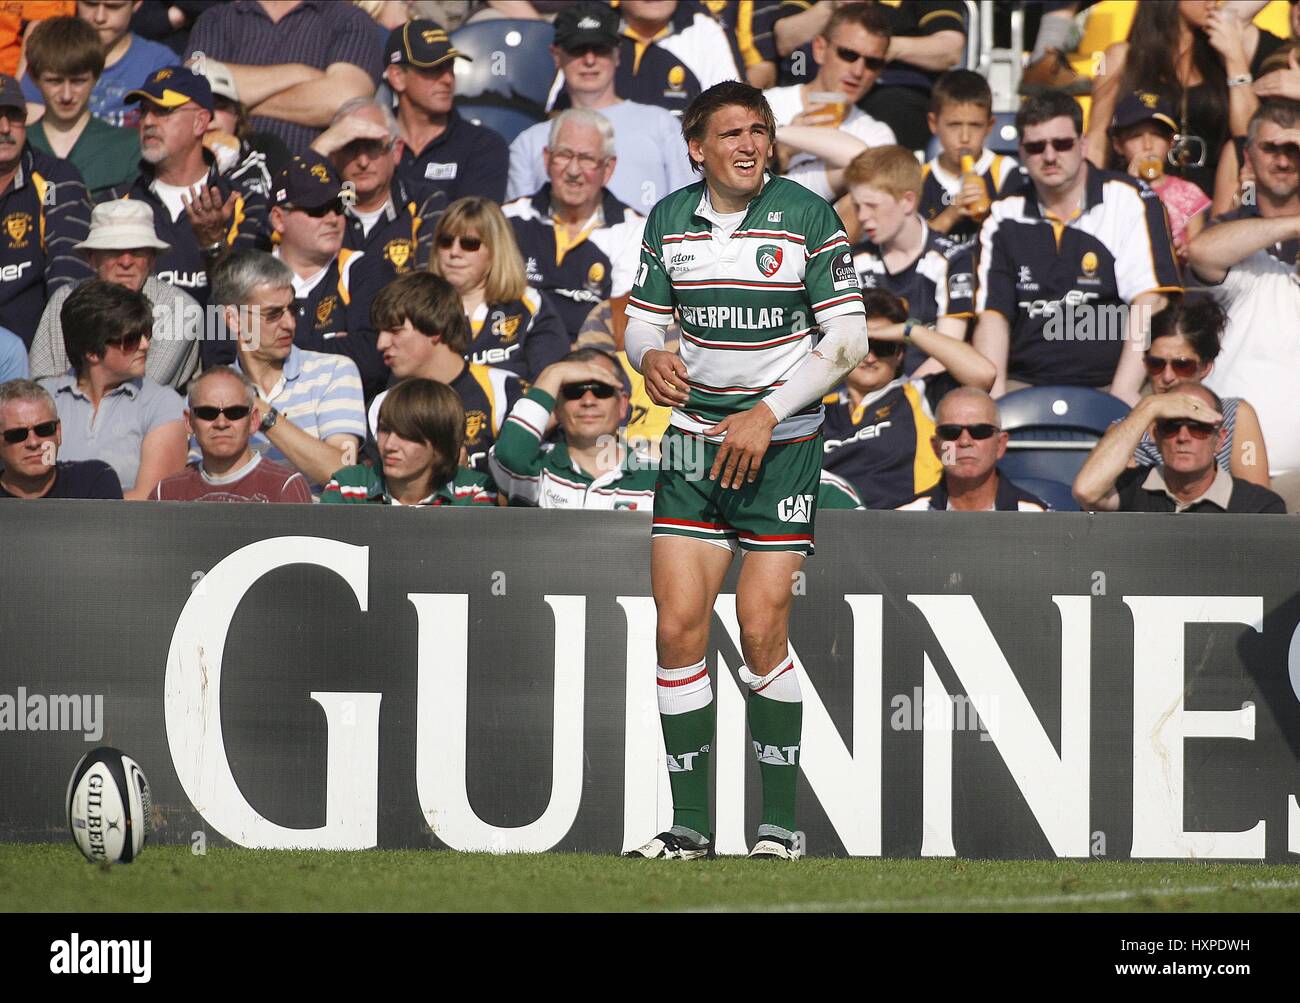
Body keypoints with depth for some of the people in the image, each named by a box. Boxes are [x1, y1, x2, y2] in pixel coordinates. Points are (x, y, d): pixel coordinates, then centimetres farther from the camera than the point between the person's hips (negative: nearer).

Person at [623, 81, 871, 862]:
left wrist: (767, 414, -14)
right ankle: (691, 824, 2)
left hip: (782, 444, -4)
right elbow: (644, 318, 14)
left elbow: (848, 338, -7)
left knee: (763, 631, -10)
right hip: (694, 438, 4)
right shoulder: (670, 219, 5)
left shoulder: (808, 217, -7)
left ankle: (781, 822, 1)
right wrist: (651, 357, -10)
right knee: (678, 626, -5)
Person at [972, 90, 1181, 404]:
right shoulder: (1005, 219, 14)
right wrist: (993, 396, -9)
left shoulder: (1128, 201, 3)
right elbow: (993, 315, 9)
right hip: (1026, 385, 3)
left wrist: (1121, 397, -18)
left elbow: (1148, 304, -6)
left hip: (1107, 383, -3)